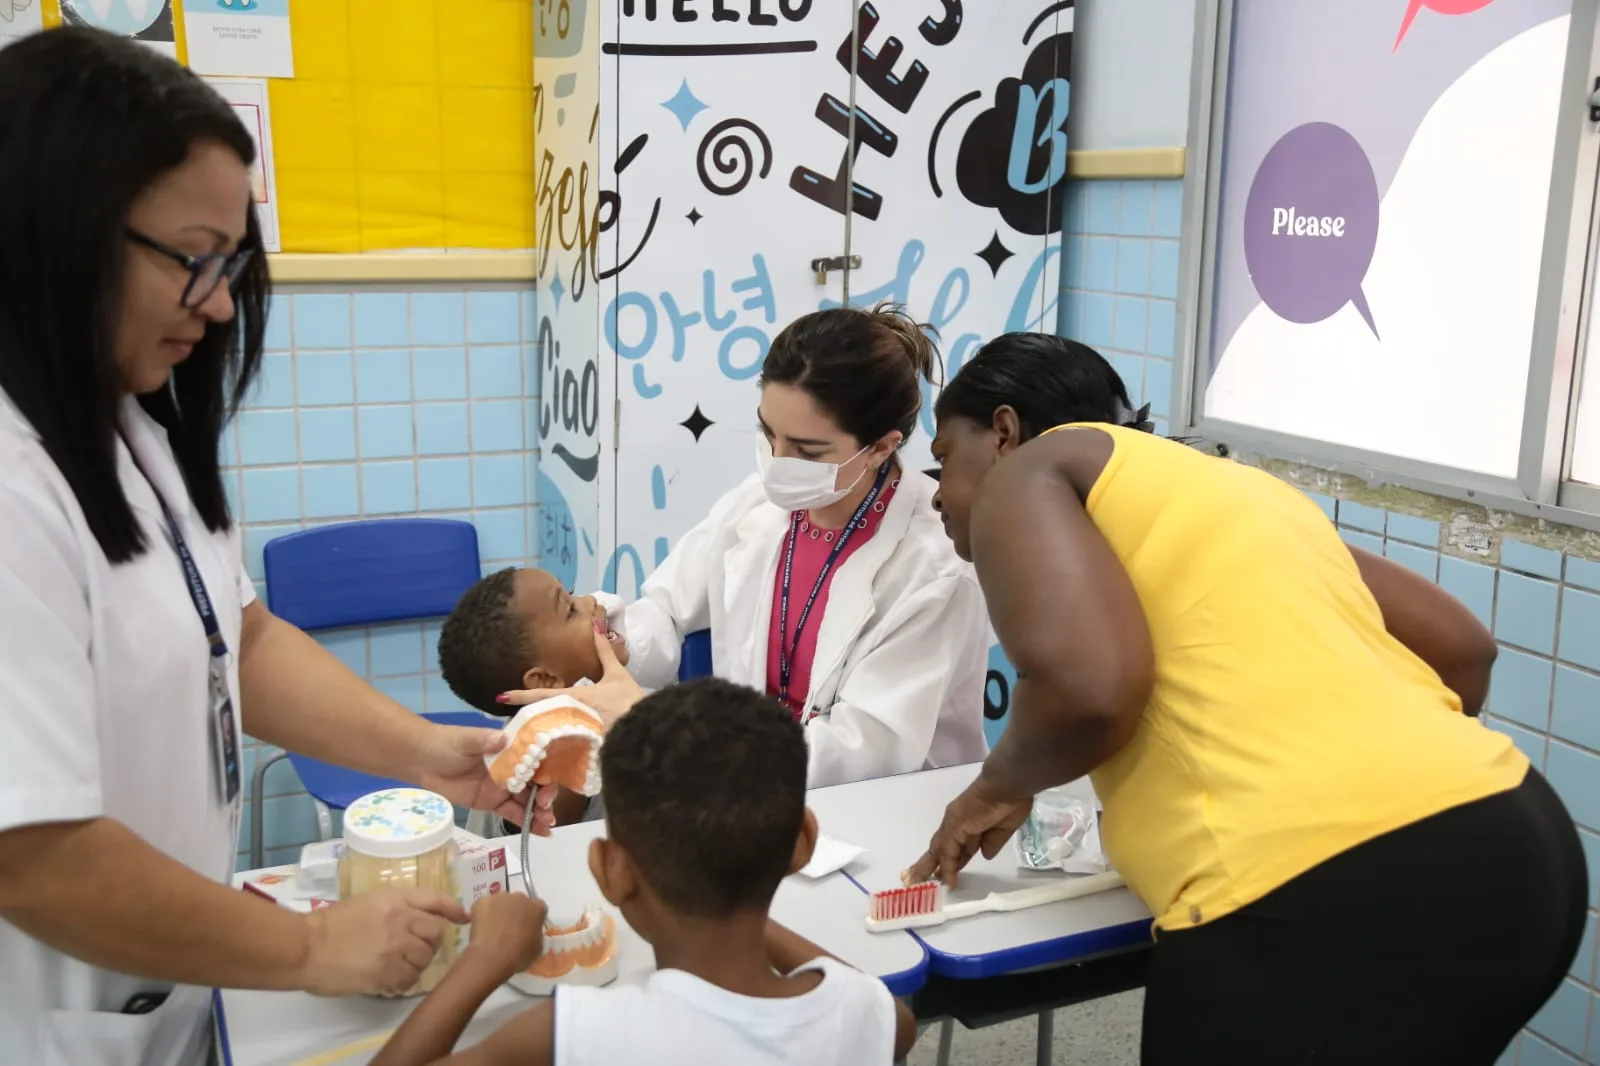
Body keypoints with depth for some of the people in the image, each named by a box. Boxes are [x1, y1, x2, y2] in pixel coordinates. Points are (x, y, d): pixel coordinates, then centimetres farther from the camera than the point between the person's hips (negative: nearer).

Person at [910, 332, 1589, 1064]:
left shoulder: (1027, 473, 5)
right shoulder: (1223, 484, 26)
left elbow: (1088, 687, -14)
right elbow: (1461, 645, 26)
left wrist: (1000, 784, 6)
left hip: (1327, 892, -8)